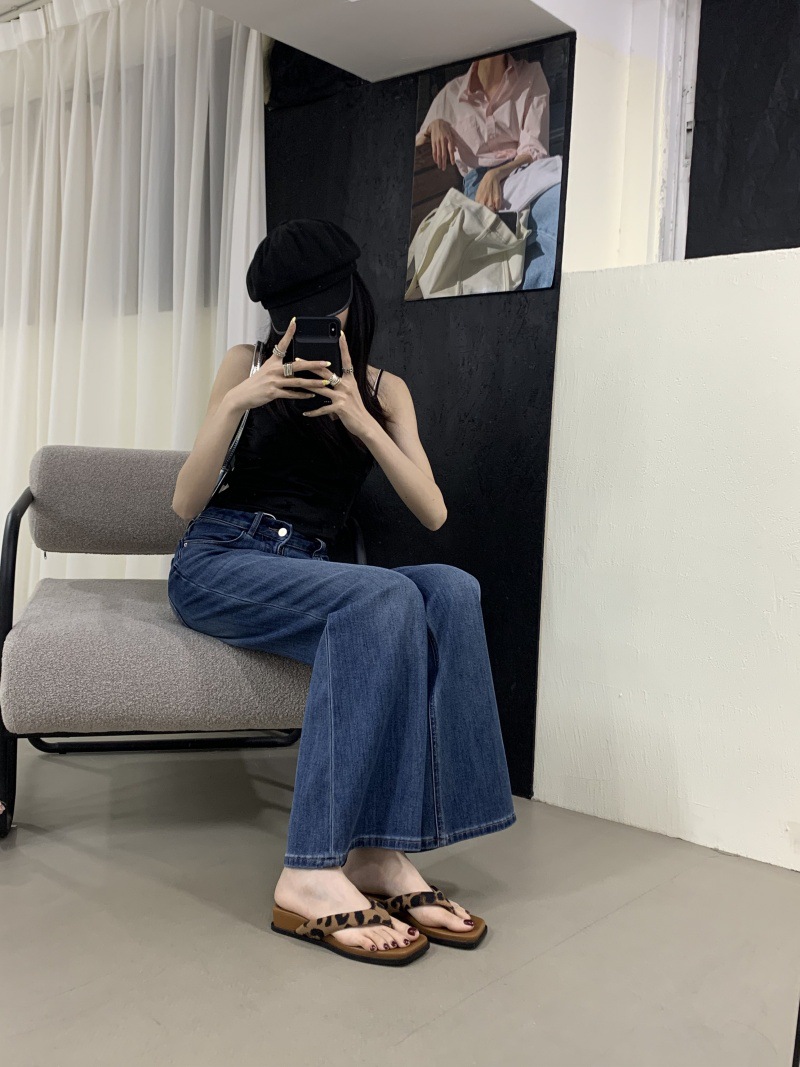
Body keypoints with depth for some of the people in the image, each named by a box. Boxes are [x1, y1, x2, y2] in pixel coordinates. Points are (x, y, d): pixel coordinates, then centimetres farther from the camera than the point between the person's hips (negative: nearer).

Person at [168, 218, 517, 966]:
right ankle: (312, 874, -36)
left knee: (451, 592, -28)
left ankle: (378, 851, -31)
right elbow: (185, 505, -1)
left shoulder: (384, 390, 12)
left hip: (305, 571, 3)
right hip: (216, 562, -3)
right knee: (384, 600, -34)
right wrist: (237, 403, -15)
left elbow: (433, 513, 0)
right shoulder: (248, 366, 5)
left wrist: (361, 421, -12)